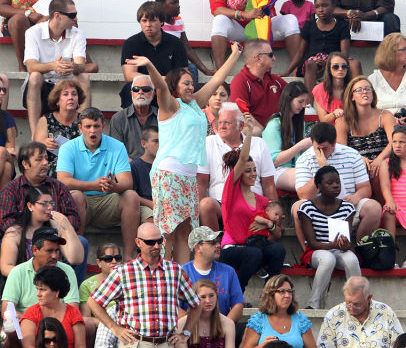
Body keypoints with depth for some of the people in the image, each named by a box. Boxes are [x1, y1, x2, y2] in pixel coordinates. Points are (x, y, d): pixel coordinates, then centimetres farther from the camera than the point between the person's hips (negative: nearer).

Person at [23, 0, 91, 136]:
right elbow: (31, 66, -23)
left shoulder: (77, 35, 0)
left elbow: (81, 66, -16)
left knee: (84, 78, -25)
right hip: (40, 89, -2)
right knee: (35, 76, -33)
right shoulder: (33, 33, -8)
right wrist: (52, 66, -45)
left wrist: (73, 67, -43)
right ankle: (35, 134, -38)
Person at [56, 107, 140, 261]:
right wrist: (94, 185, -31)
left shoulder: (117, 147, 5)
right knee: (76, 196, -34)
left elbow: (127, 182, -7)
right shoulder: (68, 148, 0)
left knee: (131, 196, -24)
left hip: (107, 202, 2)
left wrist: (114, 186, -33)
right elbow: (63, 181, -16)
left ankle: (128, 256, -26)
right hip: (82, 205, -2)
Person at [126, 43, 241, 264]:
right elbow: (161, 86, -18)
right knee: (168, 229, -10)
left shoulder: (195, 104, 21)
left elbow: (217, 79, 30)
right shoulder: (171, 105, 2)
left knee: (184, 229, 3)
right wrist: (149, 66, -38)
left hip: (189, 174, 7)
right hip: (168, 173, -7)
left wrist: (235, 55, 40)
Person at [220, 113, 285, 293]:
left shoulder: (261, 201, 17)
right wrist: (249, 131, -18)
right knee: (254, 254, -35)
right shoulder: (232, 188, 4)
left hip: (254, 244, 5)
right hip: (231, 249, -5)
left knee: (278, 249, -26)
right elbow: (242, 160, -11)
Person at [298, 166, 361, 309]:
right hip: (316, 252, -3)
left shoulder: (347, 208, 4)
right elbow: (312, 242, -12)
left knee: (351, 258, -33)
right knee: (328, 258, -38)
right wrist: (332, 245, -31)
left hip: (339, 251, 3)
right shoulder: (307, 207, -6)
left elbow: (347, 239, -4)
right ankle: (313, 304, -32)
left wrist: (345, 245, -30)